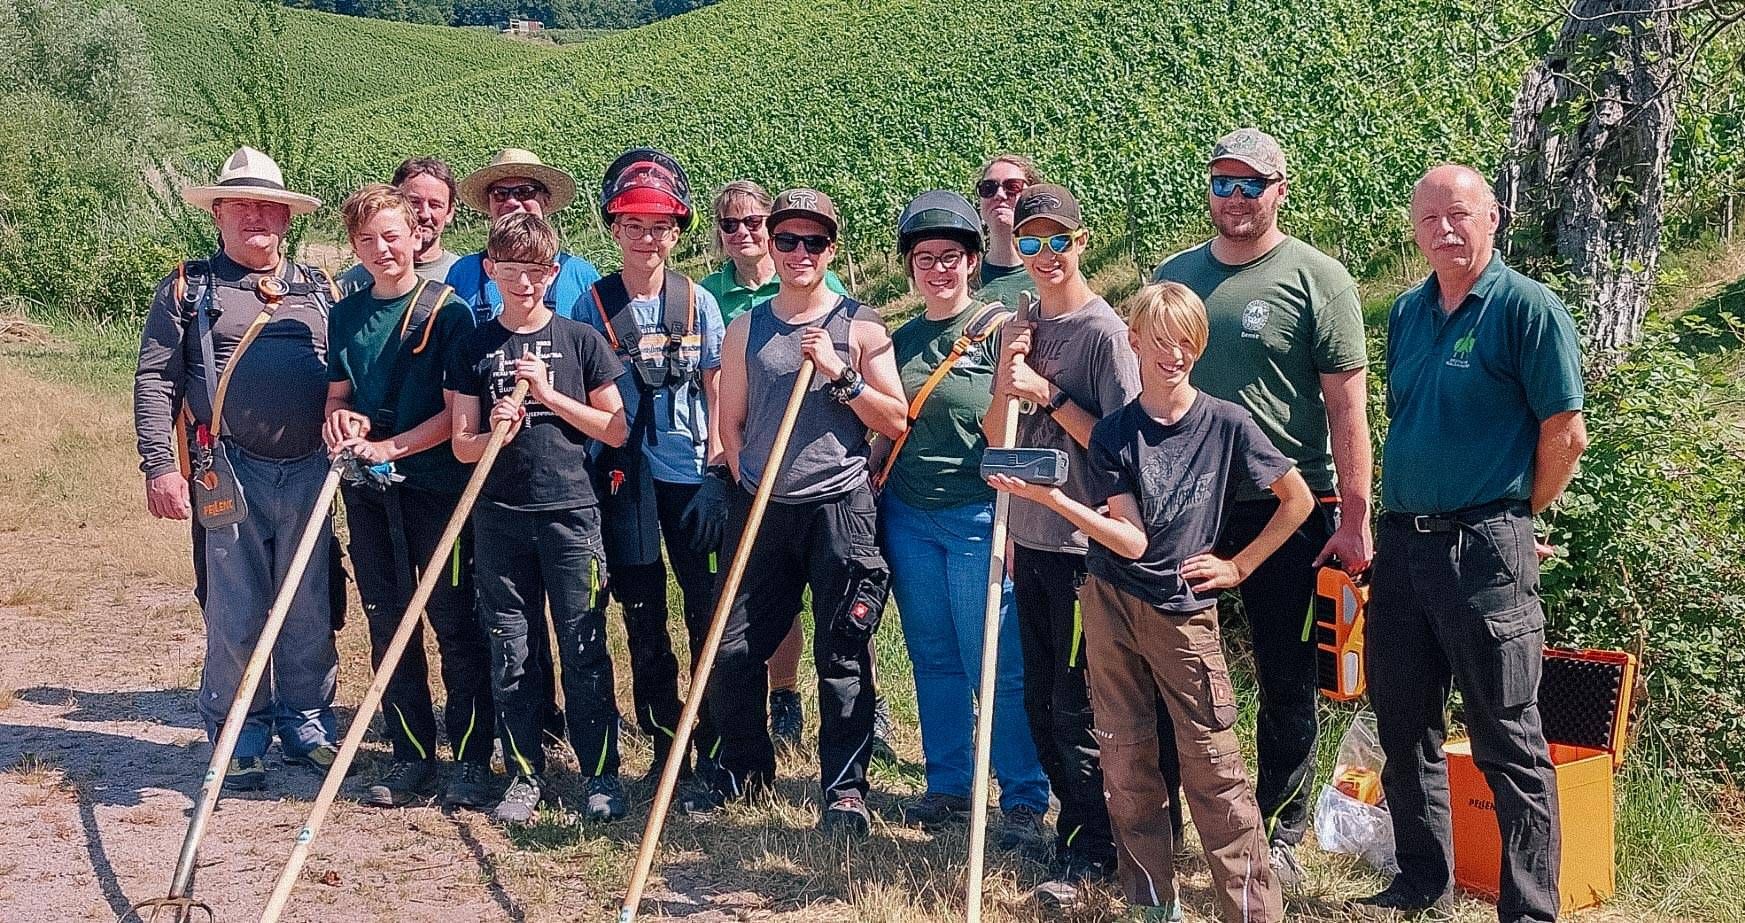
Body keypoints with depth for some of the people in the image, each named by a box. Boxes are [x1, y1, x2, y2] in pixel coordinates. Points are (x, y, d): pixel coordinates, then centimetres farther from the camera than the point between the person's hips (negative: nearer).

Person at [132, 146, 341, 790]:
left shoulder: (317, 289, 16)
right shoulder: (188, 288, 7)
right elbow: (154, 380, 2)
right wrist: (159, 466, -7)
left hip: (308, 473, 3)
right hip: (230, 475, -2)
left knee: (310, 611, 7)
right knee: (234, 614, 1)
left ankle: (306, 725, 22)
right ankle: (239, 740, 13)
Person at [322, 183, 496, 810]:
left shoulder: (447, 310, -4)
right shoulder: (345, 315, 11)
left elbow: (459, 411, -9)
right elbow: (336, 395, 15)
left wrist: (389, 447, -16)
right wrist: (339, 419, -8)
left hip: (437, 485, -5)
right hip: (367, 492, 5)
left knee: (454, 624, 0)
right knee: (387, 623, 10)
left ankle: (471, 760, 8)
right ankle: (411, 755, 21)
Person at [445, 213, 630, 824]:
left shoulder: (581, 340, 3)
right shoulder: (473, 349, 7)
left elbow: (616, 431, 1)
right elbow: (462, 446, 5)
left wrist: (549, 394, -9)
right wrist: (495, 435, -17)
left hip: (571, 512, -2)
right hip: (499, 518, 2)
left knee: (583, 650, 0)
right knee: (510, 653, 7)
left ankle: (601, 773, 12)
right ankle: (524, 774, 19)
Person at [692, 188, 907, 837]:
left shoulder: (860, 326, 2)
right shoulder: (744, 330, 11)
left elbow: (895, 422, -4)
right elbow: (730, 424, 14)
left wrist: (839, 374, -13)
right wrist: (751, 486, 4)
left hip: (841, 510, -3)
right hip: (761, 511, 3)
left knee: (842, 654, 0)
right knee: (733, 648, 4)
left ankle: (845, 786, 13)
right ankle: (743, 766, 25)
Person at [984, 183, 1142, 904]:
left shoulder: (1104, 330, -10)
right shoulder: (1019, 329, 11)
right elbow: (996, 438, 12)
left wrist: (1048, 392, -19)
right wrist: (1006, 380, -5)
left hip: (1085, 546, -7)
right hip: (1030, 540, 7)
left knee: (1076, 707, -1)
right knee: (1040, 702, 14)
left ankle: (1087, 852, 12)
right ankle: (1077, 825, 28)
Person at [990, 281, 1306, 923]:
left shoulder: (1227, 424, -3)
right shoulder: (1113, 433, 0)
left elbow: (1298, 500, 6)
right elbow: (1131, 540, -9)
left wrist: (1239, 565, 2)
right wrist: (1053, 499, -20)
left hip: (1185, 610, -2)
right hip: (1111, 604, 2)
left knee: (1213, 765, -5)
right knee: (1126, 760, 6)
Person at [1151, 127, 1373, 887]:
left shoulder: (1317, 279, -5)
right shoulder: (1173, 275, 9)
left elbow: (1346, 405, -8)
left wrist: (1354, 517, -12)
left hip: (1287, 510, -4)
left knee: (1287, 680, 8)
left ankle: (1281, 831, 23)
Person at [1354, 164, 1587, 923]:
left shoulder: (1528, 309, -8)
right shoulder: (1405, 313, 12)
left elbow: (1565, 434, -9)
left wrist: (1512, 519, 0)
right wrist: (1391, 515, 14)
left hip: (1483, 549, -7)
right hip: (1402, 543, 7)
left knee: (1508, 740, 0)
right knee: (1404, 726, 14)